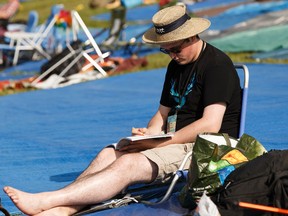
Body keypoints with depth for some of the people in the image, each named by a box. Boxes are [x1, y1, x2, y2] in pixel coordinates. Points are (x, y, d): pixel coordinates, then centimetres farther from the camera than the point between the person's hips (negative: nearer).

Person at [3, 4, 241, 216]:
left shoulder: (217, 64, -11)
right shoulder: (176, 65, 17)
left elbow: (210, 124, -20)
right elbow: (163, 113, 19)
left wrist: (158, 143, -19)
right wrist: (147, 136, -4)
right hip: (178, 142, 9)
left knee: (128, 164, -26)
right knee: (108, 155, -12)